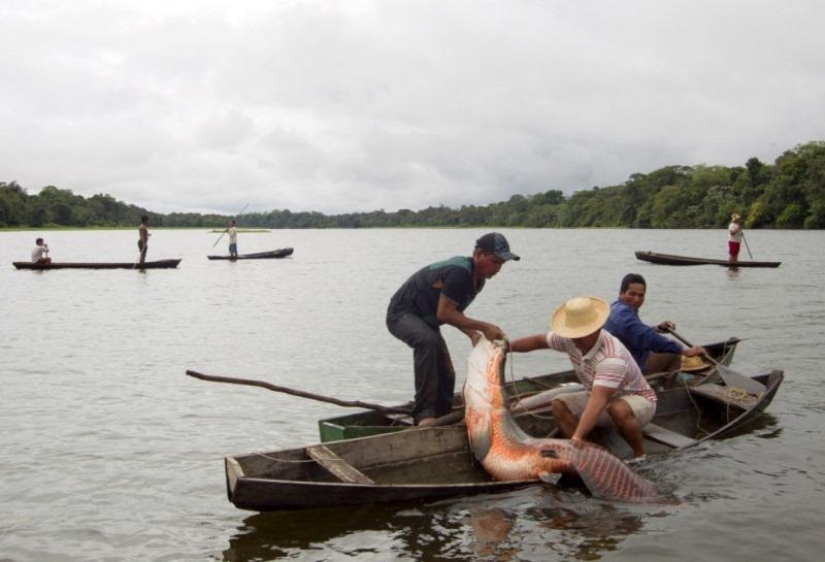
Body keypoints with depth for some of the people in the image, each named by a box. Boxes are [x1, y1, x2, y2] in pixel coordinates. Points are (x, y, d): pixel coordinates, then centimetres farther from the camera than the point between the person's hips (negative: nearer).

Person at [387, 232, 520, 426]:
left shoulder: (478, 280, 1)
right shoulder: (459, 272, -30)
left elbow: (454, 312, 8)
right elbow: (443, 314, -30)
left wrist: (473, 334, -9)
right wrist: (483, 327, -28)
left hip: (425, 320, 10)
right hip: (402, 313, -10)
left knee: (446, 374, 9)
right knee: (428, 342, -38)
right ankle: (424, 414, -37)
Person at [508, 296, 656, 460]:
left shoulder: (612, 357, -37)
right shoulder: (571, 340, -14)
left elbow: (598, 402, -47)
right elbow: (539, 340, 3)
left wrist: (577, 438, -55)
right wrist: (508, 346, -10)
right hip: (604, 398, 7)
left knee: (618, 409, -41)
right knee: (559, 404, -12)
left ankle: (640, 456, -16)